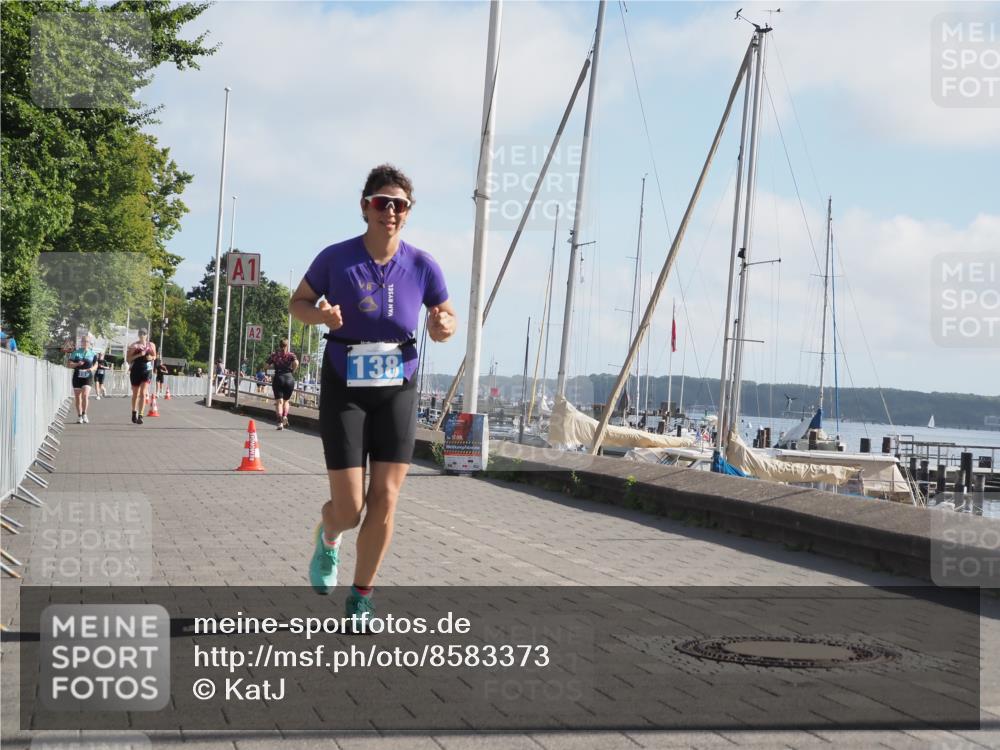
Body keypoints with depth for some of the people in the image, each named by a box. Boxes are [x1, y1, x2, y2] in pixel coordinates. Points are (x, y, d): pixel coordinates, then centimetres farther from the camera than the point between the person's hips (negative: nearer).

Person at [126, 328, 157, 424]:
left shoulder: (151, 345, 5)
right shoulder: (134, 345, -1)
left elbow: (154, 356, 18)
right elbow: (128, 359, -6)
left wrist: (151, 357, -5)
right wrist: (138, 355, -18)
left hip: (147, 371, 0)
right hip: (135, 371, 0)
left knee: (143, 393, -13)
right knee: (135, 394, 12)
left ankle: (140, 416, -13)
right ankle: (134, 412, 34)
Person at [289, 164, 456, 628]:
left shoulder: (421, 266, -5)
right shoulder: (336, 258, -9)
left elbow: (445, 319, 9)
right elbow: (298, 302, 5)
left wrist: (443, 327, -16)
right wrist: (319, 314, -18)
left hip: (397, 390, 2)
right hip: (344, 390, -2)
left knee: (385, 500, -4)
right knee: (349, 508, -5)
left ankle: (361, 598, 15)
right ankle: (328, 537, 35)